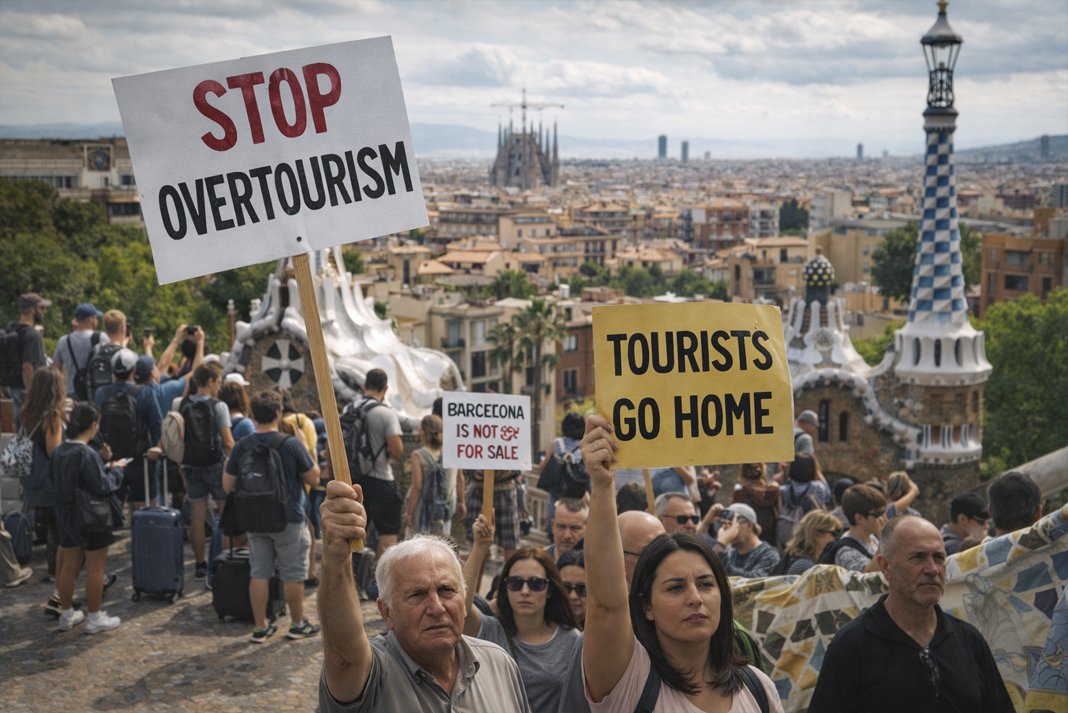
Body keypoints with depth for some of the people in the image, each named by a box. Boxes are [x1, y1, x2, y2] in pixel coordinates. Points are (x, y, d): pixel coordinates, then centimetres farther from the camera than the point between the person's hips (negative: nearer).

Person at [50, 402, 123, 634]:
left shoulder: (58, 452, 0)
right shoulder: (87, 455, -24)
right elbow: (102, 488, -24)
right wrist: (115, 472, -5)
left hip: (66, 517, 8)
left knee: (69, 566, 17)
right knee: (95, 568, 6)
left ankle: (67, 614, 29)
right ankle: (94, 618, 14)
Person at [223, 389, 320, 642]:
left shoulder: (241, 447, -3)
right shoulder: (291, 444, -15)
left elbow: (227, 486, 3)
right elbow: (314, 478, -6)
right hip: (289, 519, -4)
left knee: (259, 573, 11)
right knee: (293, 574, 9)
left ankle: (261, 627, 15)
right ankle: (298, 624, 21)